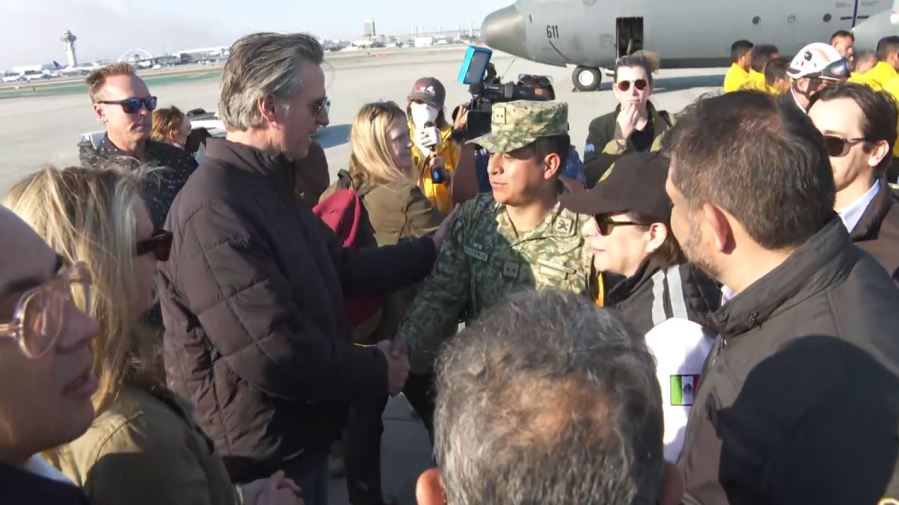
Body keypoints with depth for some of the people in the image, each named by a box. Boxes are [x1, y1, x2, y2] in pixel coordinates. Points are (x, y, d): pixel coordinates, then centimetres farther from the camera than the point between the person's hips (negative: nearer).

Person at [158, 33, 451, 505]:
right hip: (261, 454, -9)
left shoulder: (269, 184, 6)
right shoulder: (214, 210, -28)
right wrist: (376, 372, -17)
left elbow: (343, 269, 8)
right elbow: (273, 354, -31)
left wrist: (434, 246, 5)